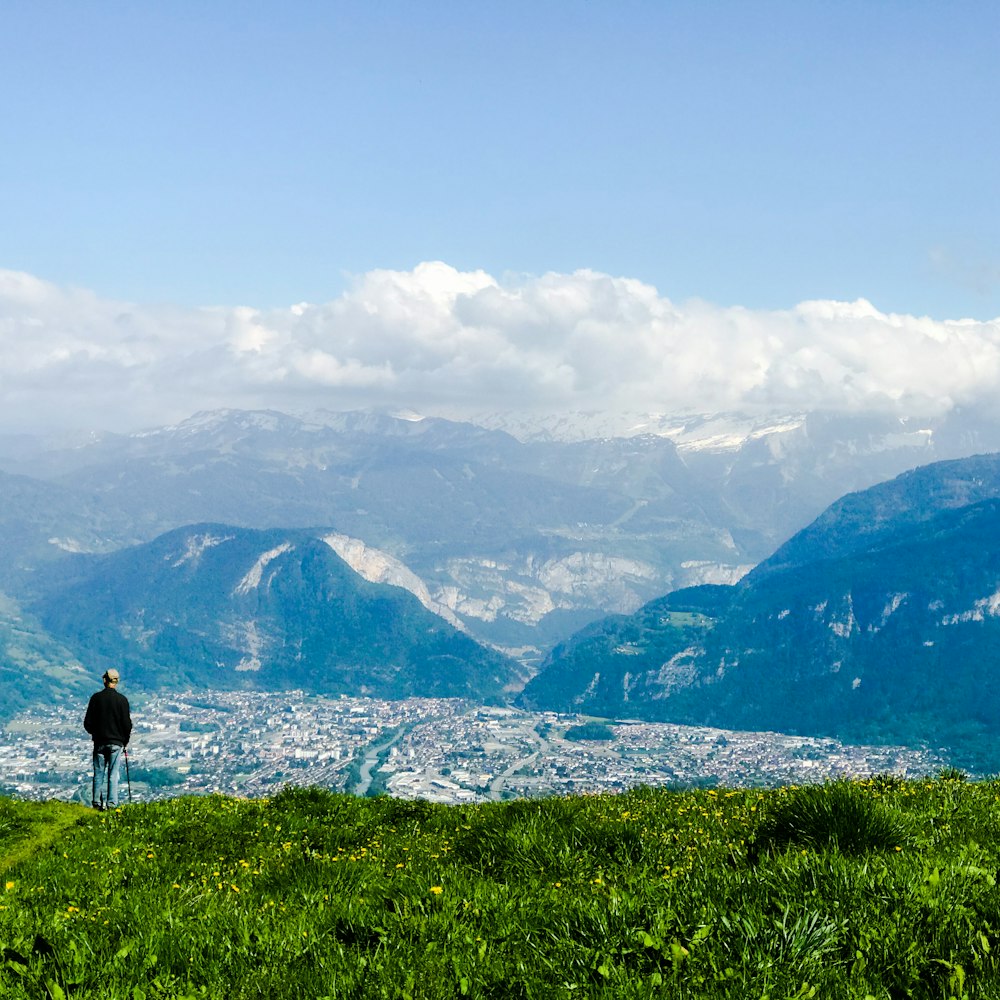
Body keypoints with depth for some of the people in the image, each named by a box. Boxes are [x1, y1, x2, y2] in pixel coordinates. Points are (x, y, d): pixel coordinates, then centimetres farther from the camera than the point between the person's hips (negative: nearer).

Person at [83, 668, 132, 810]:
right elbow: (127, 724, -4)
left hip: (99, 741, 1)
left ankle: (97, 802, 6)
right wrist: (125, 740, 11)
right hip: (116, 742, -1)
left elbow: (87, 723, 1)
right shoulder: (122, 699, -6)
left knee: (99, 773, 8)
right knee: (113, 774, 2)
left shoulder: (96, 697, -3)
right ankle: (112, 803, -2)